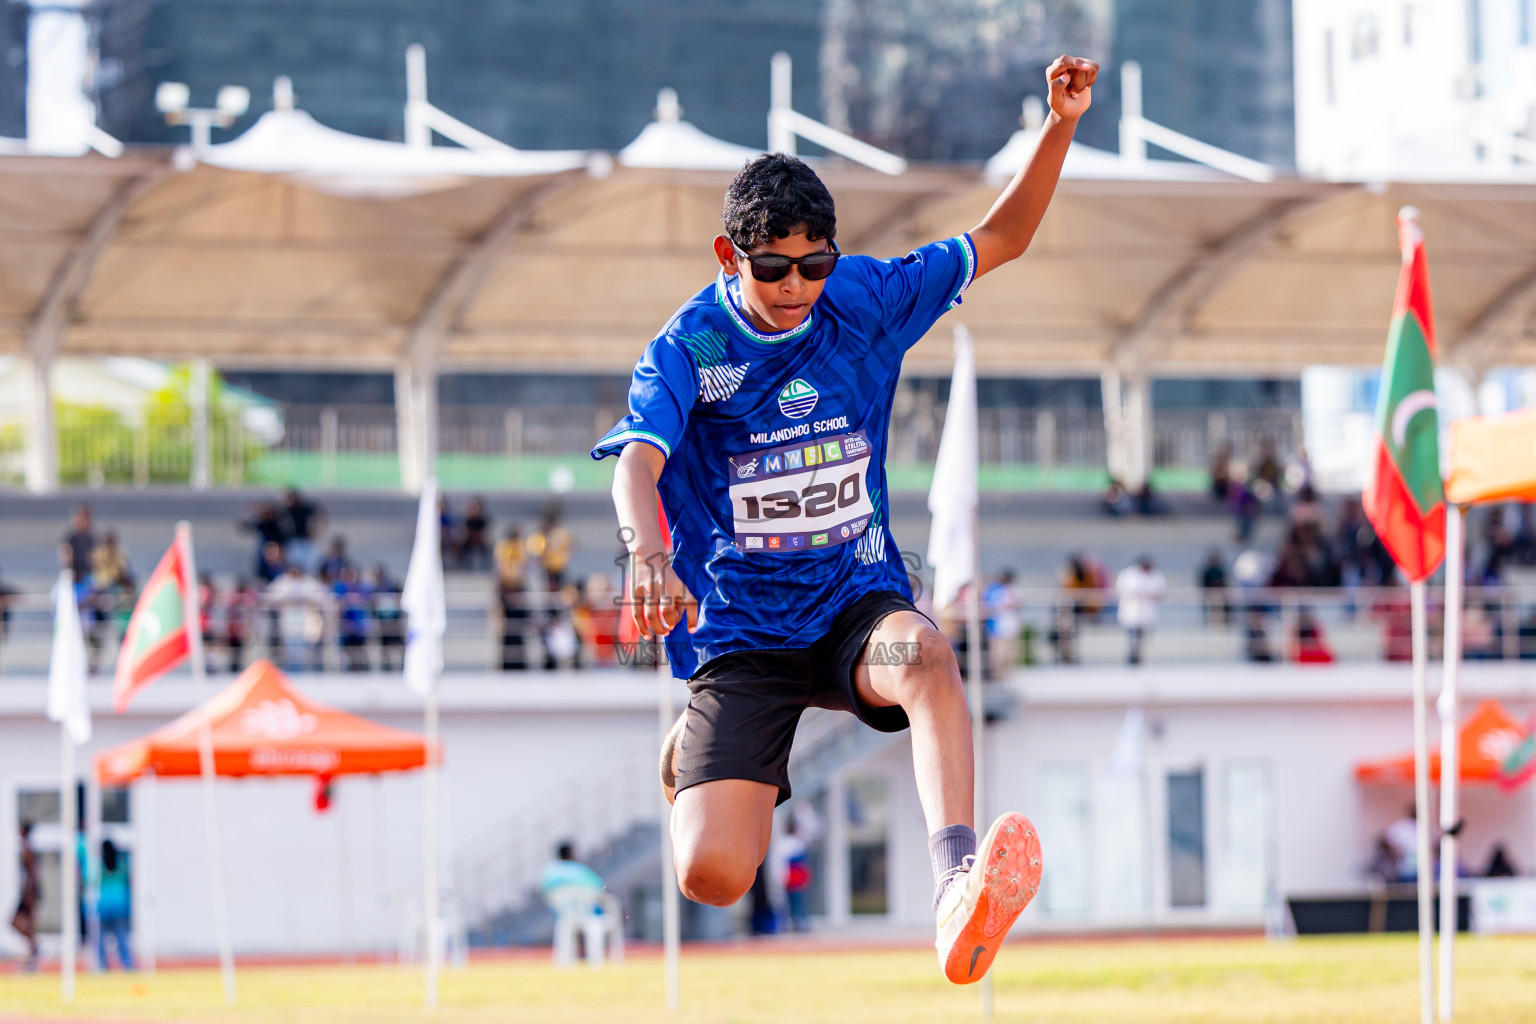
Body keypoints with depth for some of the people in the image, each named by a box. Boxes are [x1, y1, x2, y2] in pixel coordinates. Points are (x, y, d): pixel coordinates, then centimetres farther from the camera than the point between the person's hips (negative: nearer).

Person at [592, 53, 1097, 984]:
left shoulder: (866, 301, 2)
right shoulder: (687, 350, -9)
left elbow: (1001, 240, 9)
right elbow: (638, 463, -25)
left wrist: (1061, 125, -6)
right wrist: (647, 552, -48)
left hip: (858, 602, 2)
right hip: (738, 634, -2)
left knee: (923, 652, -37)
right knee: (713, 876, -16)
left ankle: (956, 892, -52)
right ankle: (703, 756, 23)